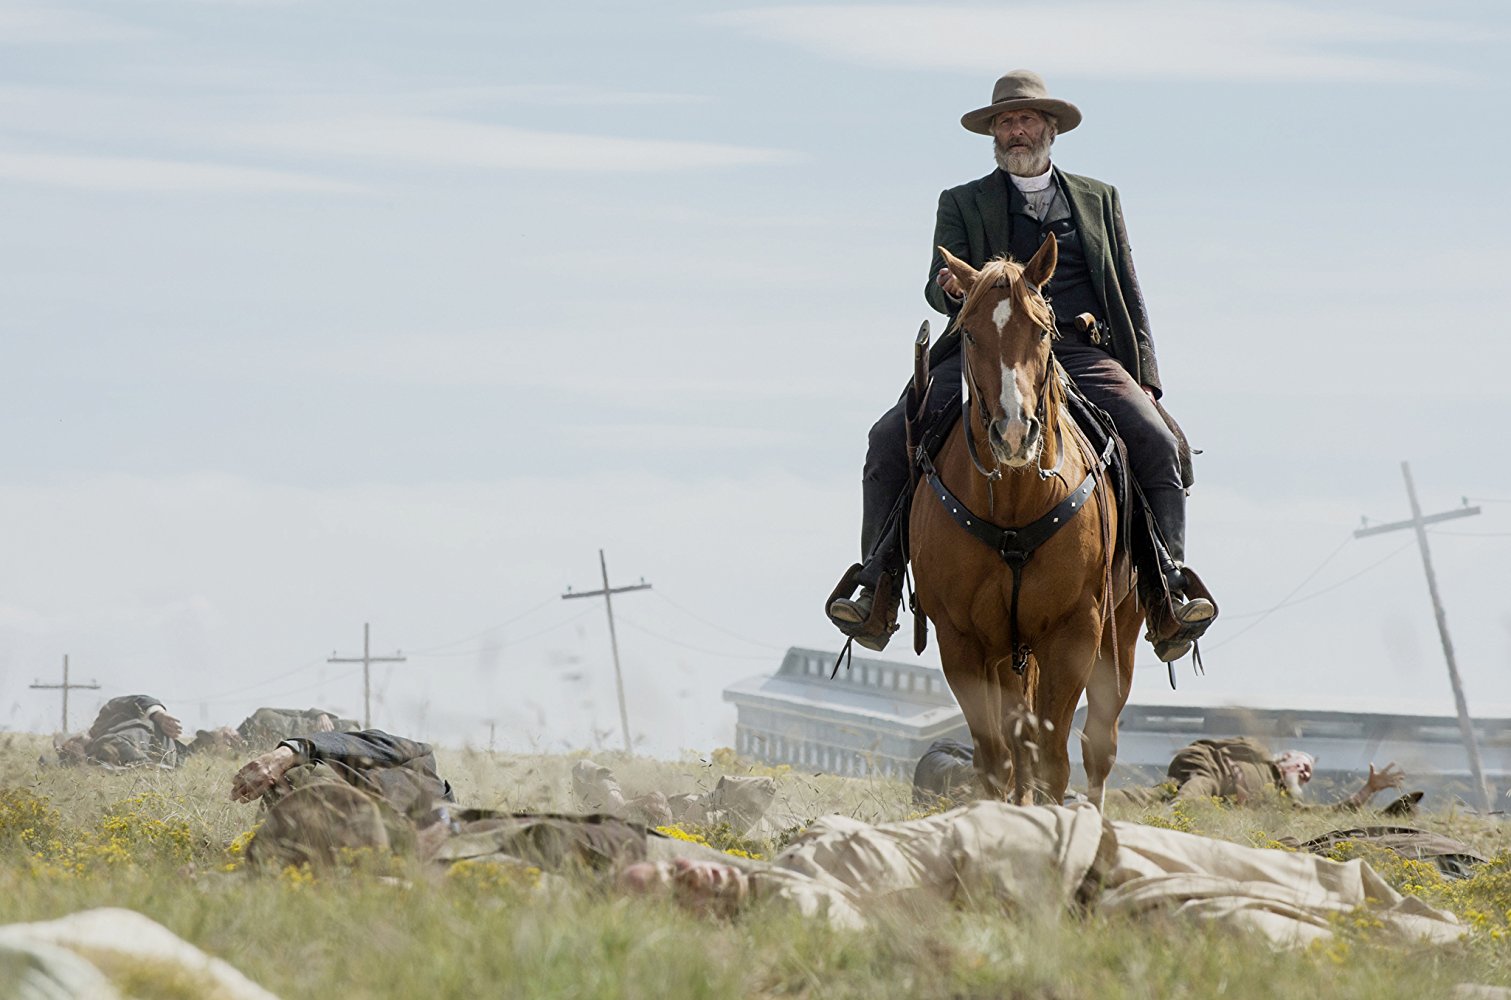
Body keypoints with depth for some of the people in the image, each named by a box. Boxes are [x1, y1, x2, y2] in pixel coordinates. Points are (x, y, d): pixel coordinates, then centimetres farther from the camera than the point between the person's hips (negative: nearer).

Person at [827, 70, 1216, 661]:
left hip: (1082, 353, 0)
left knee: (1158, 444, -24)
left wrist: (1145, 381, 7)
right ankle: (878, 583, -13)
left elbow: (1129, 298, 20)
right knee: (890, 439, -21)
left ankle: (1167, 584, -19)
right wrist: (950, 288, -23)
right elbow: (938, 288, 4)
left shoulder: (1099, 200, 22)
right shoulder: (963, 204, 17)